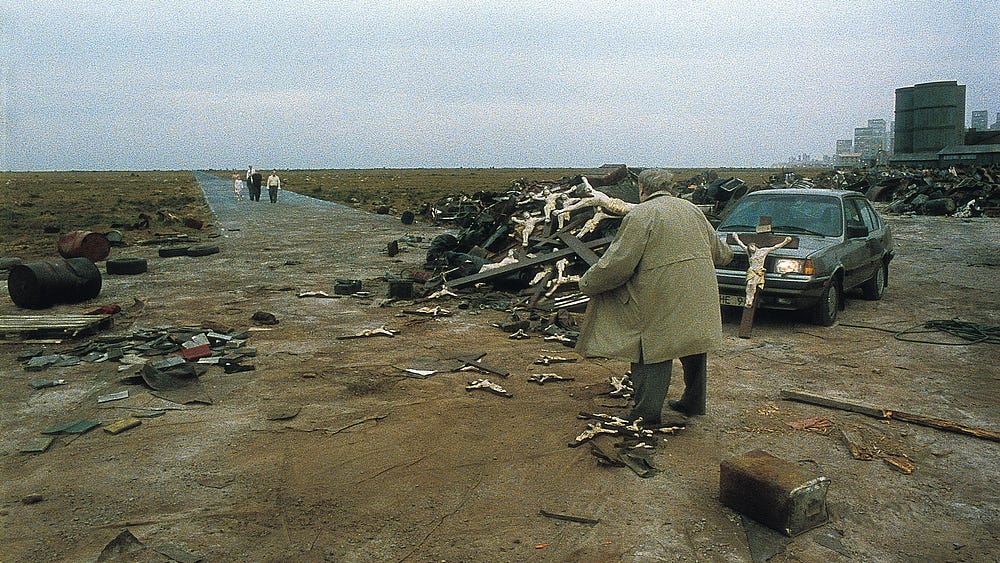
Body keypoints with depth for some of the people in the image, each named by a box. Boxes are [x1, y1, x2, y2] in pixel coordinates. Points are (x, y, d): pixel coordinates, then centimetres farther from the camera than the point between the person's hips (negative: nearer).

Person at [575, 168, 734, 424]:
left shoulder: (639, 215, -8)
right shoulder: (691, 209, 14)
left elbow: (617, 264, -13)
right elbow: (717, 250, 26)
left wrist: (587, 283, 0)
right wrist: (727, 254, 50)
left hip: (663, 301, -8)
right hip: (701, 298, 8)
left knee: (653, 355, 1)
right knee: (694, 350, 21)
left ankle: (646, 414, 7)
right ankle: (693, 402, 36)